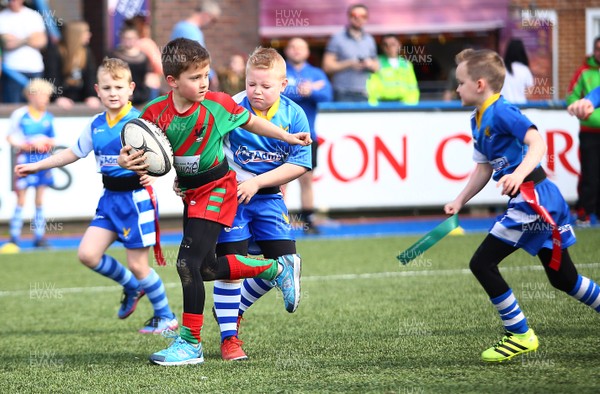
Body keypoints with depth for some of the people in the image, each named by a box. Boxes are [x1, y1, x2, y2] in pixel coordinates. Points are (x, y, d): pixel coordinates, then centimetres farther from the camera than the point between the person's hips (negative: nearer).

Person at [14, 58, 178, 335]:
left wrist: (149, 173, -39)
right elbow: (74, 152, 21)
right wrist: (37, 166, 24)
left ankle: (166, 317, 19)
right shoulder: (96, 125, 8)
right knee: (87, 254, -3)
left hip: (136, 196, -6)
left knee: (137, 265, -2)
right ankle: (132, 286, 22)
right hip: (110, 198, 6)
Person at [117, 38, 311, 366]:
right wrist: (127, 161, -30)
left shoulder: (218, 104, -14)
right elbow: (142, 157, -8)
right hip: (190, 192, 5)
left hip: (216, 189, -5)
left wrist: (287, 137, 7)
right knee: (208, 268, 14)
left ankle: (191, 343, -7)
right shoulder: (155, 113, -11)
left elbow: (250, 122, 6)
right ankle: (278, 269, 35)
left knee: (188, 262, -16)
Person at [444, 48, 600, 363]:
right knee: (563, 279, 16)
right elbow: (483, 169, 21)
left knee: (483, 263, -9)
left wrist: (519, 174, -40)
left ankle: (520, 335, -3)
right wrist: (460, 201, 12)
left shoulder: (501, 112, -14)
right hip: (543, 202, 10)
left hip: (533, 198, -10)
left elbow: (537, 142, -25)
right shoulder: (479, 121, 16)